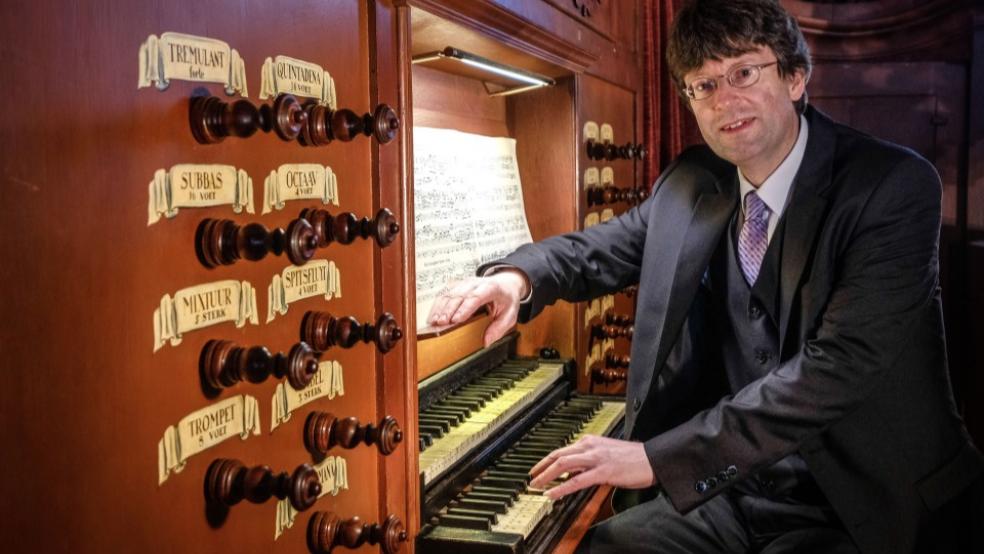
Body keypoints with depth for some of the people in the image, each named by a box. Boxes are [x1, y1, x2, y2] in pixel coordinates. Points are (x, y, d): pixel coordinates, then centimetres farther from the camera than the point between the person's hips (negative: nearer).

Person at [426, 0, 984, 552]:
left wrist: (657, 457, -27)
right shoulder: (692, 185, 4)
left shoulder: (896, 185, -14)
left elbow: (837, 367, -24)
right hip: (726, 485, 5)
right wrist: (518, 275, -10)